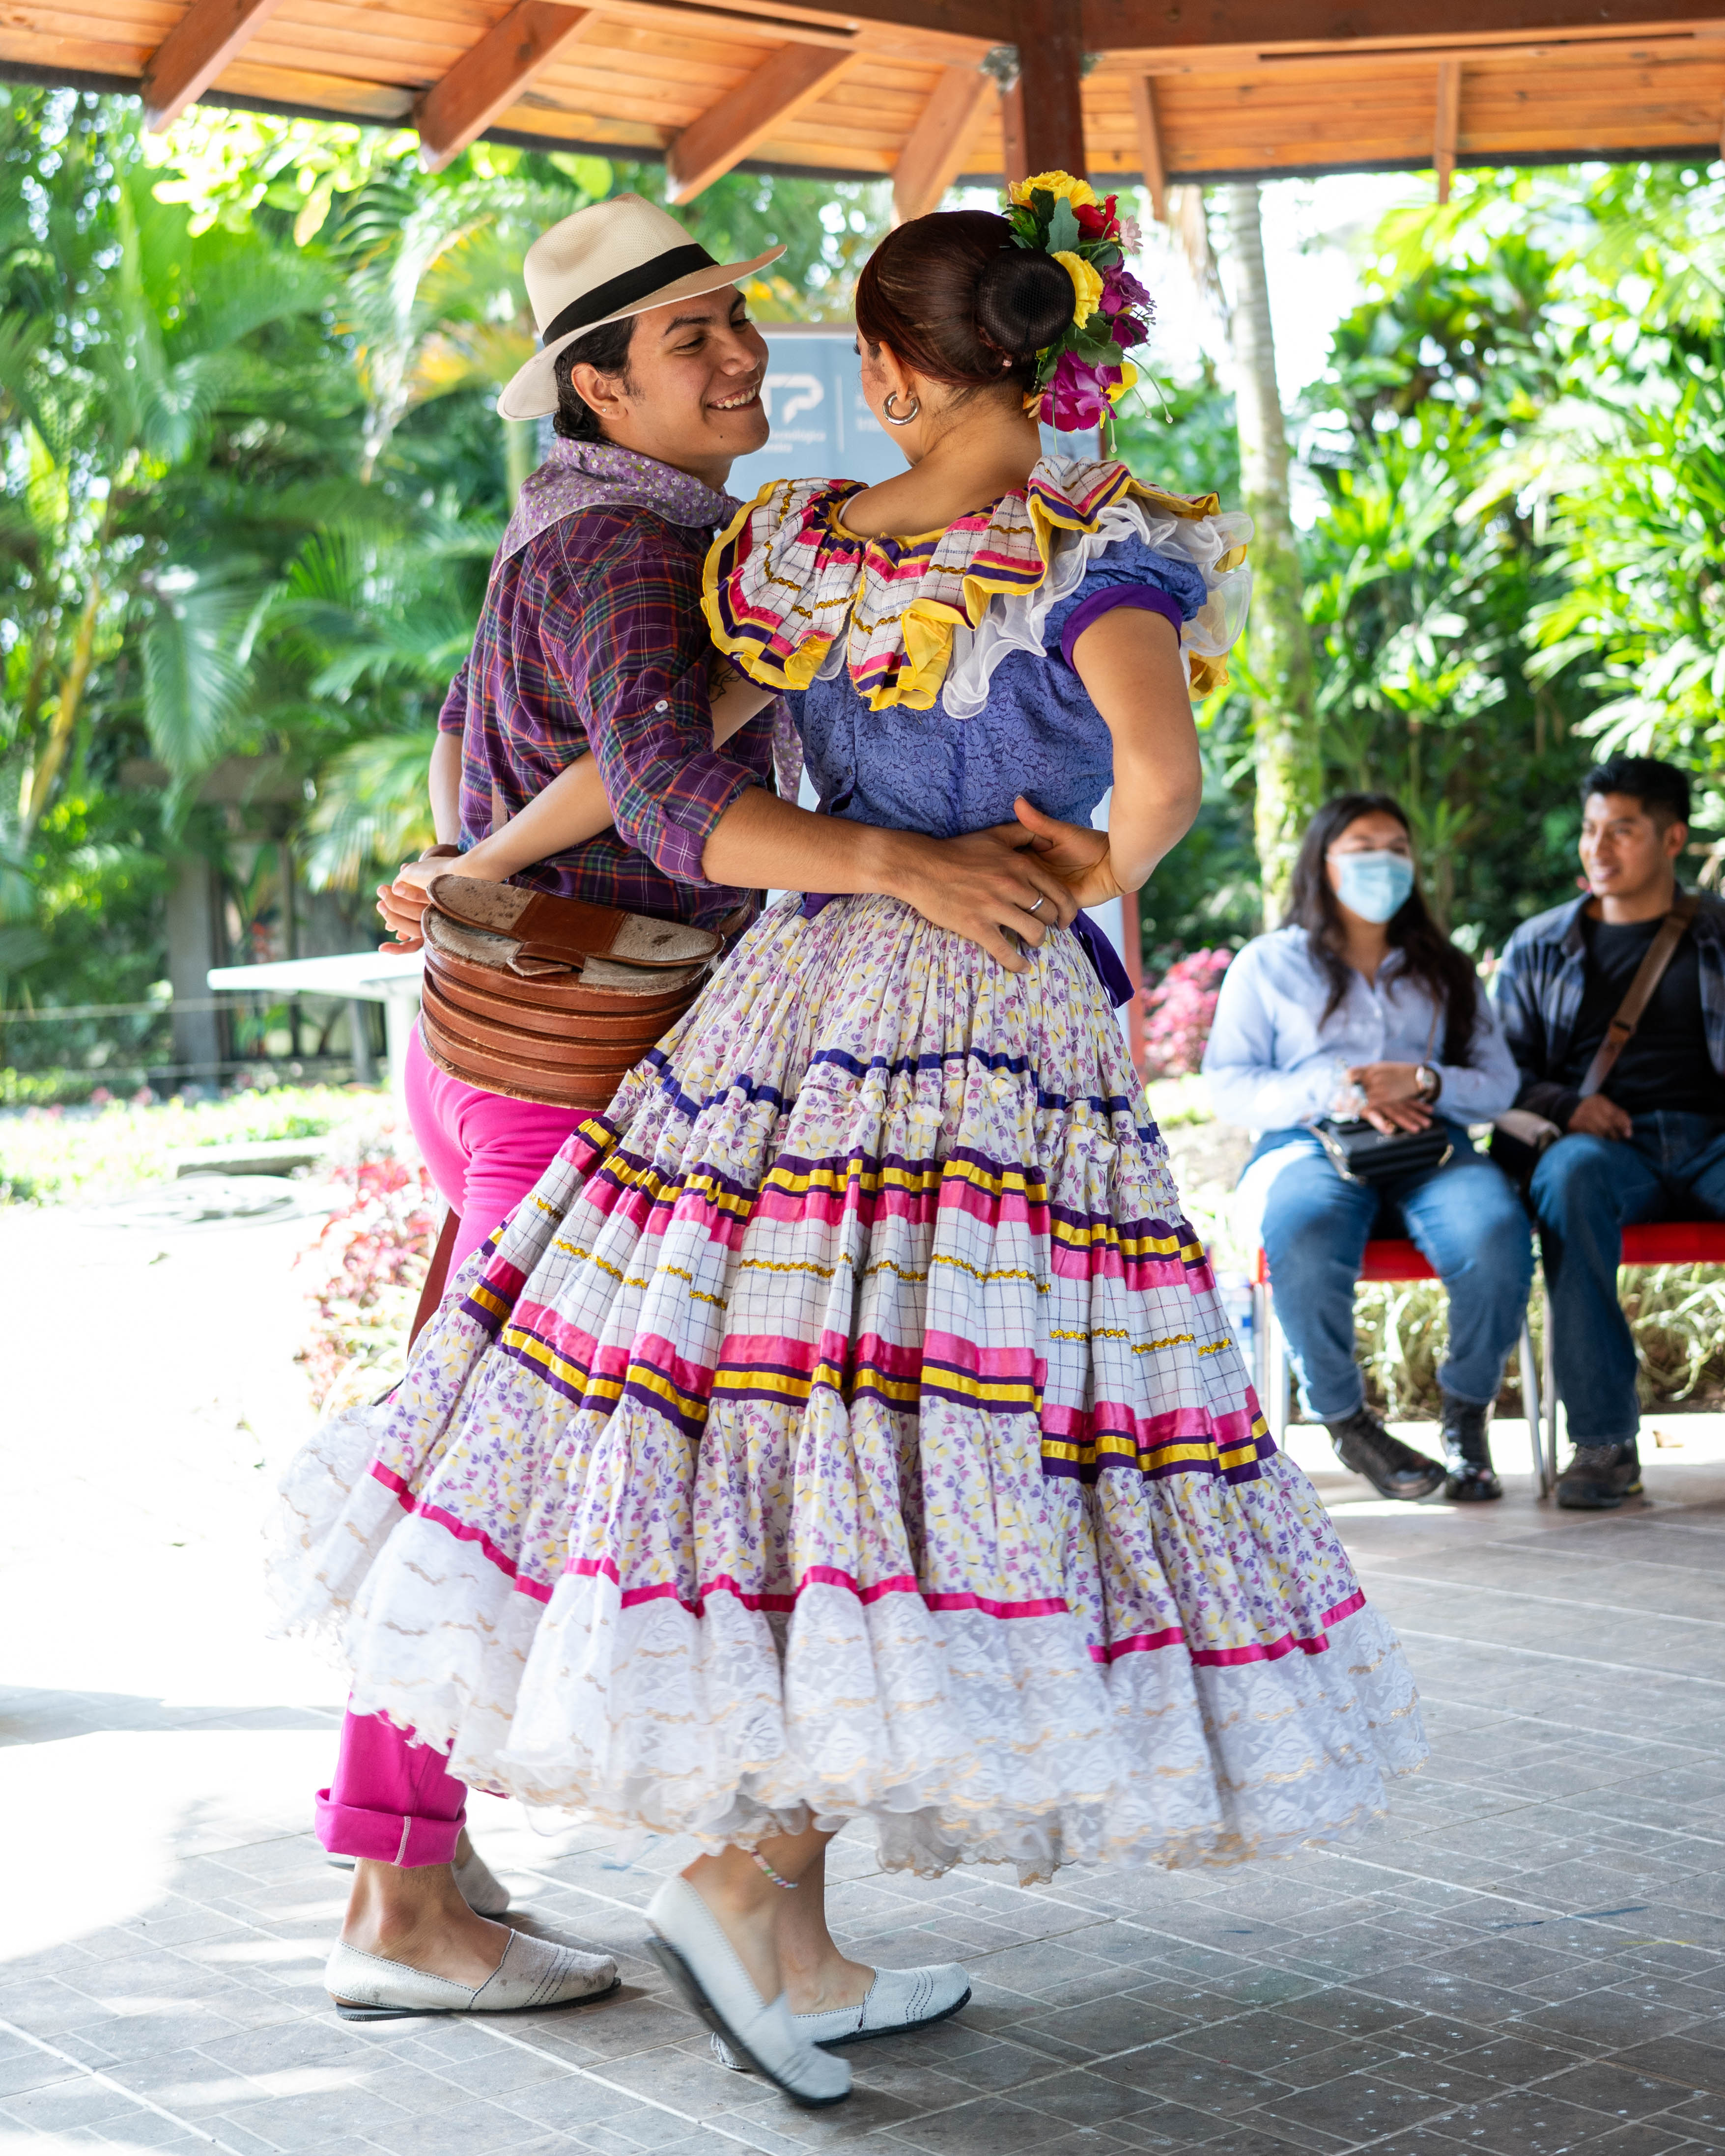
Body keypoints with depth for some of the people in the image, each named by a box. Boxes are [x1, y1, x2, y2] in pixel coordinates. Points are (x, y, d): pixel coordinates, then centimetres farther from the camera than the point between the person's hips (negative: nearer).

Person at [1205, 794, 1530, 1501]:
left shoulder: (1445, 970, 26)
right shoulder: (1268, 964, 18)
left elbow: (1499, 1083, 15)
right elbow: (1228, 1085, 6)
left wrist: (1424, 1081, -7)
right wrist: (1331, 1091, -11)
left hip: (1430, 1149, 2)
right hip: (1308, 1148, -2)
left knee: (1496, 1234, -34)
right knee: (1306, 1238, -40)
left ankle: (1467, 1412, -10)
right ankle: (1343, 1419, -18)